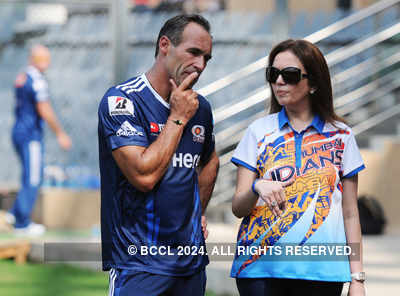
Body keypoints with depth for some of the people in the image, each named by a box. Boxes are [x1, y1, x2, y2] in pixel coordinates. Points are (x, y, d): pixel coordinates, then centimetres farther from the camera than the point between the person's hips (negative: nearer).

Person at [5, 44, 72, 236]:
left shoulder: (21, 78, 11)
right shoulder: (37, 81, -17)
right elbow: (45, 112, -20)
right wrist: (60, 134, -13)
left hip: (18, 133, 9)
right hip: (31, 136, -9)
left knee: (34, 177, 17)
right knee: (32, 180, -2)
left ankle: (15, 213, 13)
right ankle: (22, 224, 1)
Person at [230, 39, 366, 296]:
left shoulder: (340, 135, 7)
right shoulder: (259, 130, 8)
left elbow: (350, 214, 8)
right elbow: (238, 208, 3)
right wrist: (257, 187, -19)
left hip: (322, 270, 0)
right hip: (260, 265, 0)